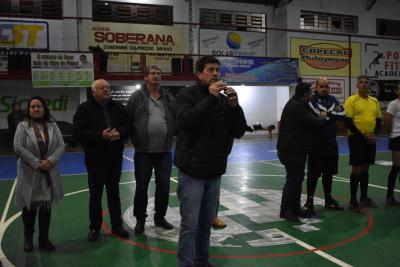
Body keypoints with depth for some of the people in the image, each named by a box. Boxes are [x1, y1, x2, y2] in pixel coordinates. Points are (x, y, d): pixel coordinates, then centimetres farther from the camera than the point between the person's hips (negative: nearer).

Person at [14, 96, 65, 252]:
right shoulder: (23, 126, -4)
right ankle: (28, 238, 26)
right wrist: (37, 163, -17)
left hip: (49, 173, 3)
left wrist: (50, 161, -15)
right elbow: (18, 148, -12)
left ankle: (44, 239, 21)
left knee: (46, 207, 9)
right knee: (29, 206, 9)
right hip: (29, 173, -3)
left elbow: (61, 146, 0)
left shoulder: (52, 126, 5)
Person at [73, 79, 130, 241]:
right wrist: (100, 135, -22)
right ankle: (94, 228, 21)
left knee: (114, 193, 13)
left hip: (115, 159, 3)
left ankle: (117, 225, 25)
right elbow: (79, 131, -13)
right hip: (95, 160, -3)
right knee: (95, 195, 6)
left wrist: (119, 133, -15)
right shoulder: (85, 108, -4)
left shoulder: (118, 107, 7)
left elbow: (127, 126, 6)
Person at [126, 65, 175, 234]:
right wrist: (135, 140, -5)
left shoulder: (168, 97, 7)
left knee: (164, 186, 10)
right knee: (141, 187, 8)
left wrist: (171, 139, 0)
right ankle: (140, 219, 24)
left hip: (164, 151, 3)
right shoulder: (137, 97, -2)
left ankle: (160, 217, 28)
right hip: (143, 151, -3)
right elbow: (128, 120, -3)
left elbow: (176, 119, 9)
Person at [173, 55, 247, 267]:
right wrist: (210, 98, -22)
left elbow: (239, 132, 3)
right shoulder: (186, 95, -3)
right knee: (189, 225, -2)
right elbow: (186, 121, -22)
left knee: (206, 223, 14)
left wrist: (234, 106, -12)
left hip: (215, 171, 5)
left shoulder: (224, 98, 9)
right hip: (192, 170, -5)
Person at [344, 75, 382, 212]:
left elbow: (379, 120, 13)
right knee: (356, 169, -4)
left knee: (365, 169, 13)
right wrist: (362, 136, -15)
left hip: (370, 140, 6)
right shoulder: (351, 100, -8)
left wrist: (375, 134, -5)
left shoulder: (374, 101, 10)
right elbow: (347, 122, -13)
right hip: (356, 138, -5)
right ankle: (353, 201, 4)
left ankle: (364, 197, 24)